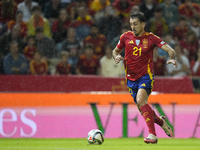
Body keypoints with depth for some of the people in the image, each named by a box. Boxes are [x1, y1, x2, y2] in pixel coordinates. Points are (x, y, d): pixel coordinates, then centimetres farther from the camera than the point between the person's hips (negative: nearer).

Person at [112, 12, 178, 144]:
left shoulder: (151, 38, -6)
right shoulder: (126, 37, 2)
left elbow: (170, 50, -9)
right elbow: (116, 50, 16)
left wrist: (172, 58, -31)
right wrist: (117, 56, -7)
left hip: (146, 76, -4)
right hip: (131, 78, 4)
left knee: (141, 100, -28)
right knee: (143, 109, 8)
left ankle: (152, 135, -28)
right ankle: (161, 122, 38)